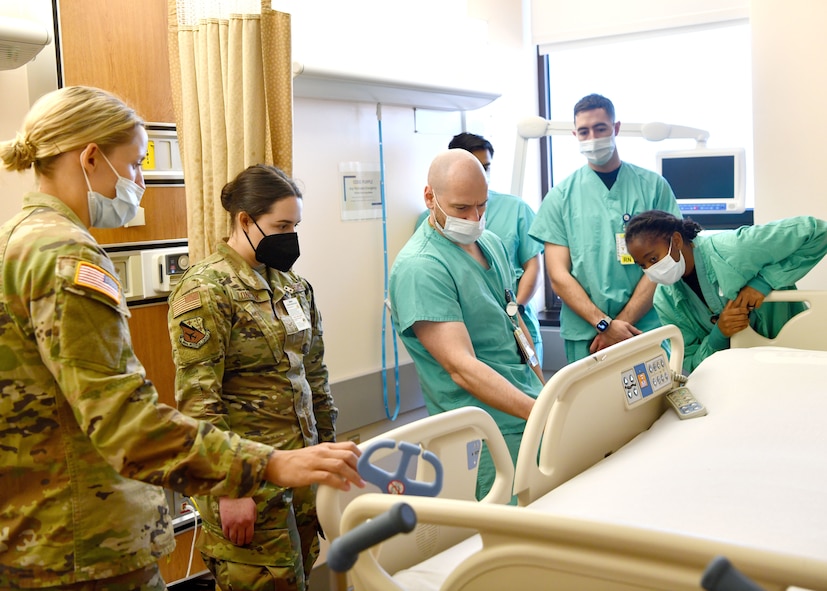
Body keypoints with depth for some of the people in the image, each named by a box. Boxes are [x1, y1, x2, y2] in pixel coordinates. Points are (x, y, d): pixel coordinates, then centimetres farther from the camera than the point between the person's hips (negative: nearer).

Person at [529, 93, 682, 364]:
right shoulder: (561, 196, 5)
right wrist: (605, 324, -12)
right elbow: (558, 276, -1)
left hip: (646, 330, 0)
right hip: (584, 337, 0)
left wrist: (622, 322, -11)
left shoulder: (653, 186, 5)